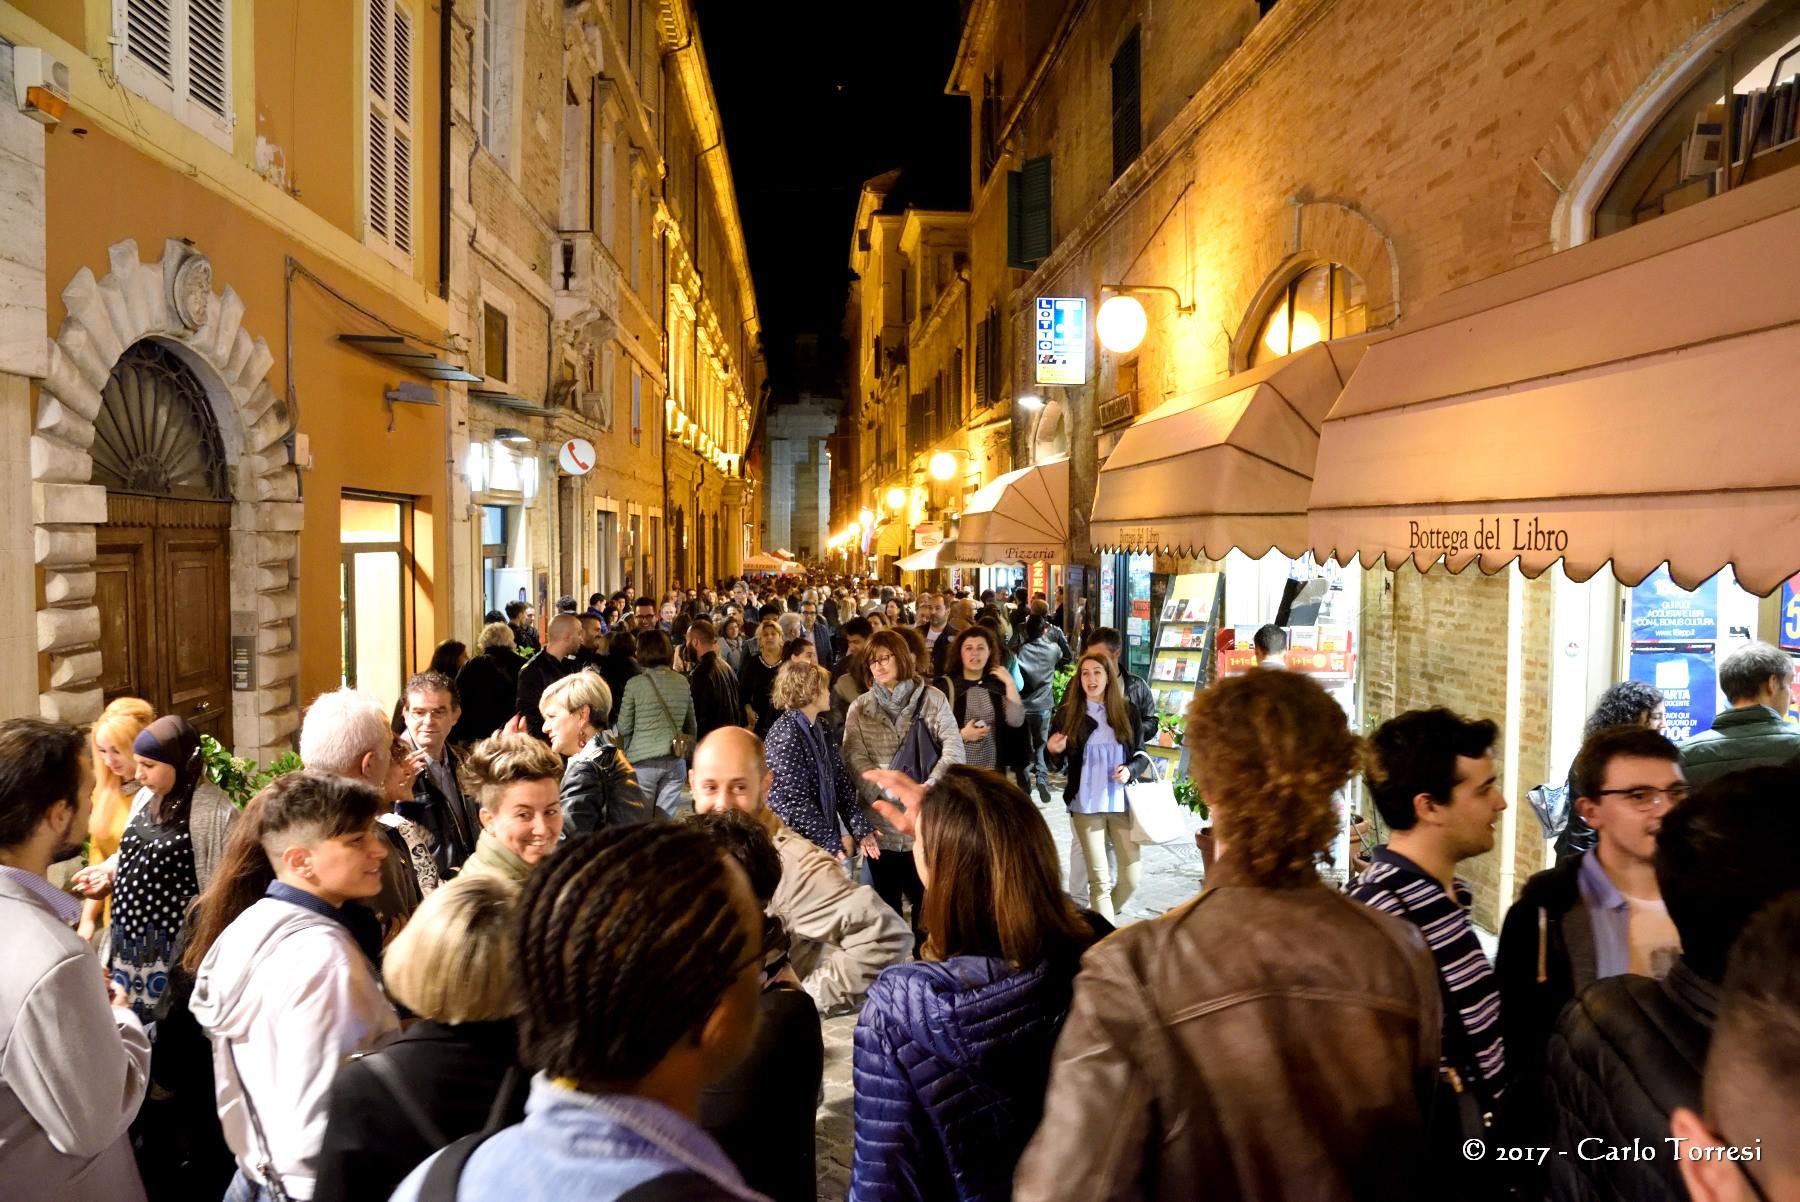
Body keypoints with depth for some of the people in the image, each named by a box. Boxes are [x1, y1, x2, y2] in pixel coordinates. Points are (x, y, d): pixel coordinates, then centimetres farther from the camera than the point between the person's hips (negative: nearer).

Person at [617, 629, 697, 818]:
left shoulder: (635, 683, -8)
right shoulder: (682, 682, 4)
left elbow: (624, 728, -2)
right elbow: (691, 725, 12)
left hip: (644, 761, -3)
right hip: (675, 760, 3)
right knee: (667, 821, 7)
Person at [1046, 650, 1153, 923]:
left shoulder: (1127, 711, 2)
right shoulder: (1068, 713, 0)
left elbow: (1142, 754, 10)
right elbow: (1057, 764, 6)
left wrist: (1131, 769, -11)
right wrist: (1053, 751, -16)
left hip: (1122, 803, 2)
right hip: (1085, 806, -1)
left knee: (1130, 879, 4)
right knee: (1099, 880, -3)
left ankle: (1102, 920, 31)